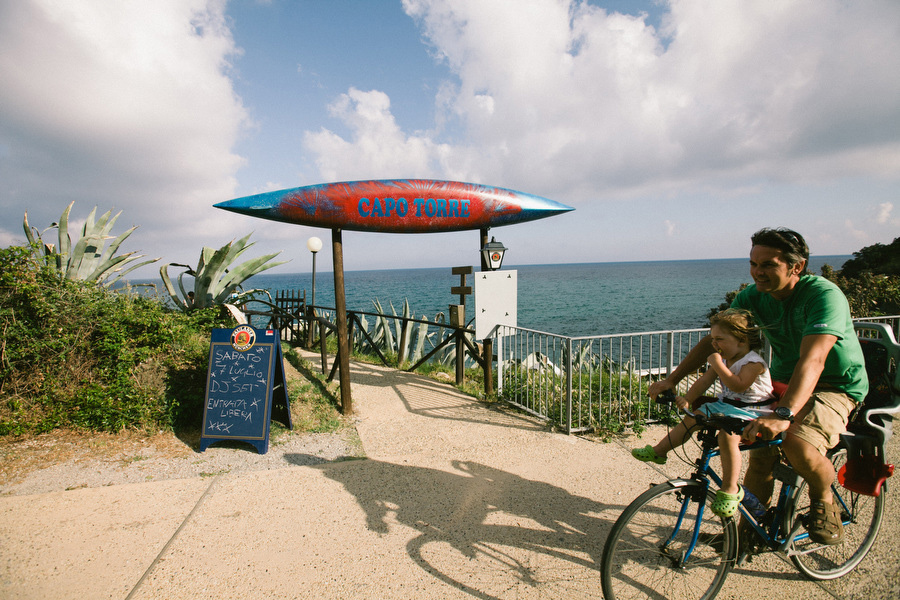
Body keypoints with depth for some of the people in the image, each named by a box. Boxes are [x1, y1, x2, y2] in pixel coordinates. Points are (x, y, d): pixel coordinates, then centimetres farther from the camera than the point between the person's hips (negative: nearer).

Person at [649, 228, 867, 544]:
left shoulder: (824, 295, -26)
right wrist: (671, 380, -12)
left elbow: (812, 360, -40)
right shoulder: (753, 296, -9)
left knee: (798, 445, -30)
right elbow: (712, 340, -5)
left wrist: (783, 414, -53)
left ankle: (824, 501, 3)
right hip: (781, 381, 5)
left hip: (834, 387, -5)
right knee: (760, 453, -5)